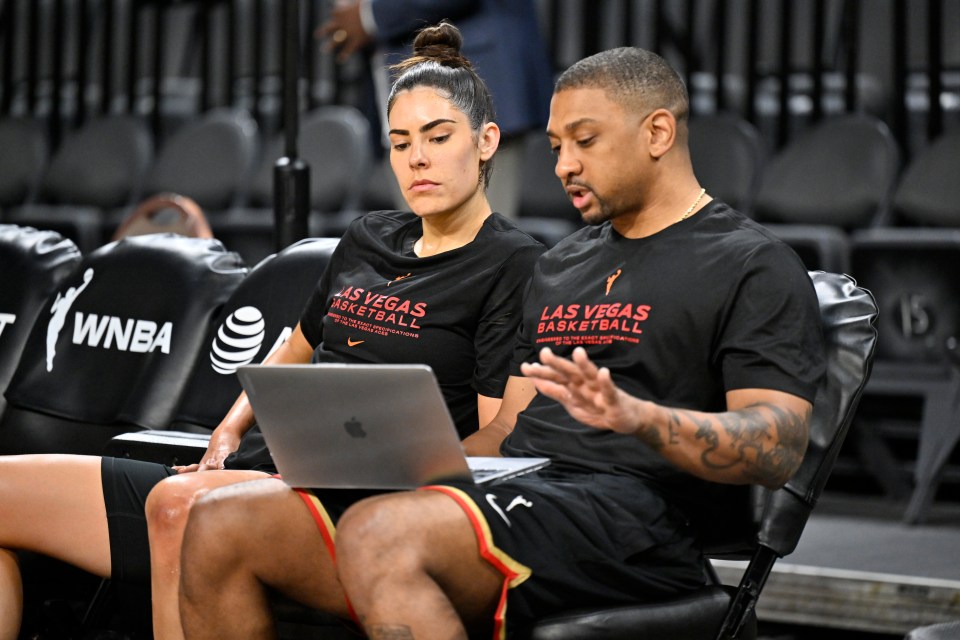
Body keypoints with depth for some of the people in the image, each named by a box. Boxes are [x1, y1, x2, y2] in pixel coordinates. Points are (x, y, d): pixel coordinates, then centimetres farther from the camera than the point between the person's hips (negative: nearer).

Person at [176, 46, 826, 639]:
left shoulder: (754, 266, 2)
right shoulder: (560, 265, 27)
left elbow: (778, 450, -11)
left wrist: (636, 416, -29)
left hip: (631, 512, -8)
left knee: (380, 536, -36)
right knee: (220, 526, -7)